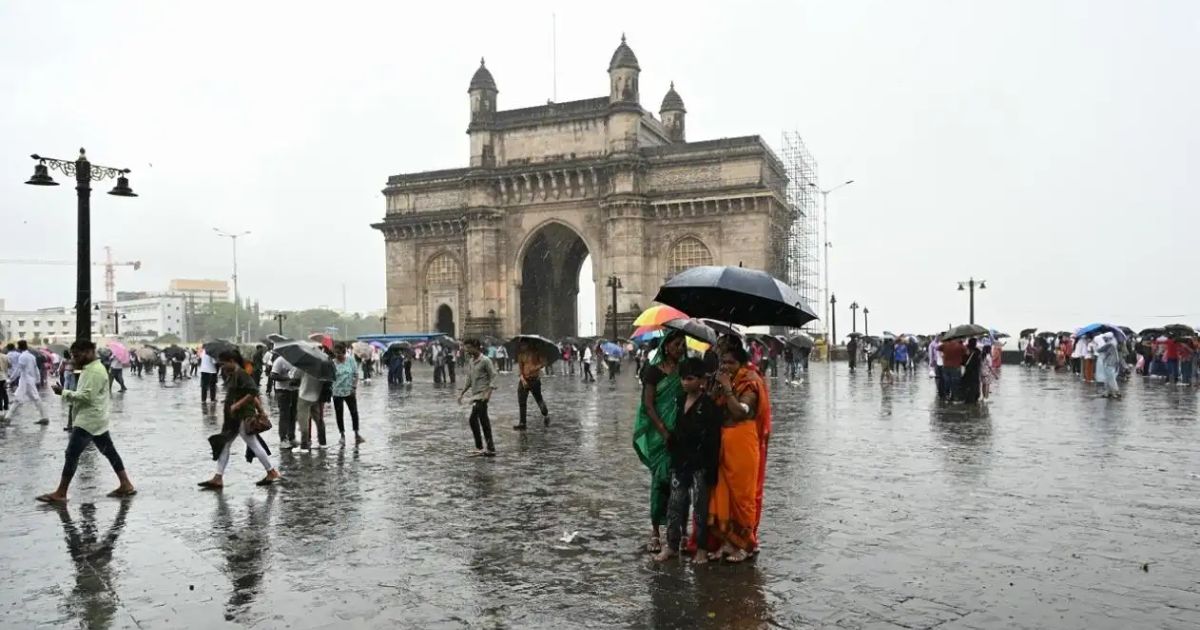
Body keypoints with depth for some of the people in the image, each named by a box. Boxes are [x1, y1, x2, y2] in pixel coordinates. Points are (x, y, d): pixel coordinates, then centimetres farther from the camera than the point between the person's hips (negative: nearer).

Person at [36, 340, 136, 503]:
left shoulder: (95, 371, -18)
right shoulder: (91, 369, 16)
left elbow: (87, 396, -24)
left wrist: (64, 392, -17)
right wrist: (67, 394, 9)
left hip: (89, 421, -11)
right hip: (94, 420, 11)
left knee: (72, 454, -6)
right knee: (109, 452, 11)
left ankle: (60, 494, -1)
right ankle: (126, 485, 14)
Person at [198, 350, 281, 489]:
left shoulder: (242, 375, -16)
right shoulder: (231, 375, 12)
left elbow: (253, 393, -25)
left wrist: (237, 405, -21)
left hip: (243, 417, -10)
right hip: (232, 417, 10)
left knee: (254, 445, -1)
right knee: (223, 445, 9)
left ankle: (272, 473, 9)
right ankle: (218, 478, 12)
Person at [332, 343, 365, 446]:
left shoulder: (351, 360, -4)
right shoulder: (332, 363, -6)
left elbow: (356, 374, 1)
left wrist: (354, 387, -6)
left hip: (349, 391, 0)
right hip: (337, 392, 0)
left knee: (354, 412, 2)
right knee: (339, 414, 5)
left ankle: (356, 434, 15)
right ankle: (342, 435, 18)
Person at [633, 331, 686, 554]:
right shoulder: (654, 371, -1)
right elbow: (648, 404, -6)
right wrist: (665, 432, -15)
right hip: (659, 433, -3)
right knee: (661, 478, -3)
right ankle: (656, 531, 5)